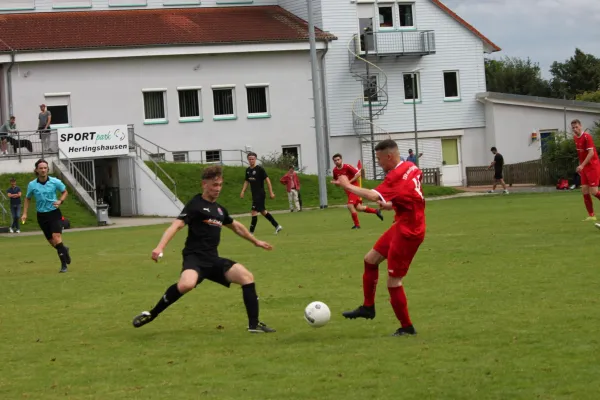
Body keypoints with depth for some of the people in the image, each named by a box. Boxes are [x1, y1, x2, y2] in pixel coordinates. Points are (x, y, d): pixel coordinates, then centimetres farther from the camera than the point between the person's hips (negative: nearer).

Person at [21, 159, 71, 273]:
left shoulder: (55, 182, -8)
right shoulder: (32, 185, -3)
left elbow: (65, 192, 9)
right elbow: (28, 198, 13)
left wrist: (60, 201, -9)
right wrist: (25, 213, 5)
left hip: (54, 213, -2)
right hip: (41, 215, 2)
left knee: (56, 237, -20)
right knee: (51, 241, 7)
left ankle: (64, 264, -14)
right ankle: (64, 249, 40)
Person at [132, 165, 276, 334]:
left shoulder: (219, 209, 19)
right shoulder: (195, 205, -4)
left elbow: (236, 226, 38)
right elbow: (176, 225, -18)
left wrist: (255, 241, 49)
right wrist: (160, 247, -33)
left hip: (213, 260, 7)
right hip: (195, 257, -7)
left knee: (246, 277, -8)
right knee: (186, 284, -36)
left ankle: (254, 324, 0)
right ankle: (150, 315, -17)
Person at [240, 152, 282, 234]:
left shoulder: (260, 169, -12)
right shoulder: (248, 170, 8)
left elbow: (267, 180, -11)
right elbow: (246, 181, 19)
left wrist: (271, 192, -13)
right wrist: (243, 191, 6)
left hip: (260, 194, -8)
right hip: (254, 194, 8)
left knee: (254, 211, -11)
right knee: (263, 211, 15)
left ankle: (251, 232, -8)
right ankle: (277, 226, 25)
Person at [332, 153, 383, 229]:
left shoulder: (347, 167, -16)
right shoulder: (335, 170, 3)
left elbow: (358, 174, -18)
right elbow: (335, 180, 18)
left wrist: (349, 182, -21)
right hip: (348, 190, 7)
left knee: (350, 205, -19)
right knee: (358, 208, 8)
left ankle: (357, 224, -4)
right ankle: (376, 211, 28)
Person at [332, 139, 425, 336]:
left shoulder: (397, 177, -24)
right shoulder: (411, 168, 3)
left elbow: (373, 196, -36)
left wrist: (347, 185, -23)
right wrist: (392, 205, 9)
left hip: (408, 232, -10)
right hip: (402, 226, 10)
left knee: (393, 281, -3)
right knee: (371, 259, 17)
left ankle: (407, 327, 9)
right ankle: (368, 307, 28)